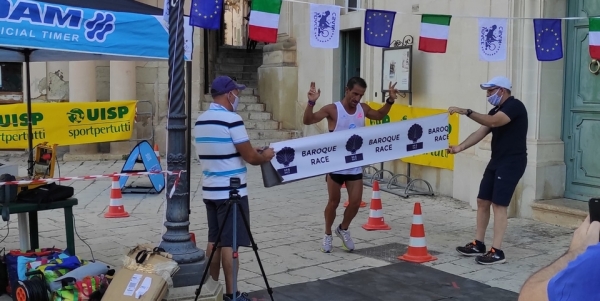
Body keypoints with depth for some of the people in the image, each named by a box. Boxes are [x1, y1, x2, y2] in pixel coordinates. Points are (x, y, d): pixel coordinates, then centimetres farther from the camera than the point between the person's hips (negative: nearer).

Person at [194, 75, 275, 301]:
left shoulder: (200, 121, 9)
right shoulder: (232, 120, -16)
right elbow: (250, 157, -15)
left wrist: (256, 153, 19)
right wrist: (265, 156, 6)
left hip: (210, 190, 8)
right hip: (230, 192, -8)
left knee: (214, 240, 14)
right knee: (229, 243, -2)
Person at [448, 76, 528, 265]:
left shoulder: (515, 106, -13)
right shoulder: (496, 111, 17)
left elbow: (493, 122, -29)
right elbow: (481, 132, 8)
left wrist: (467, 112, -34)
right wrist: (460, 147, -4)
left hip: (511, 163, -9)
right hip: (496, 161, 9)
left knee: (499, 205, -12)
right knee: (482, 201, 9)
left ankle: (497, 252, -10)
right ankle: (478, 245, 18)